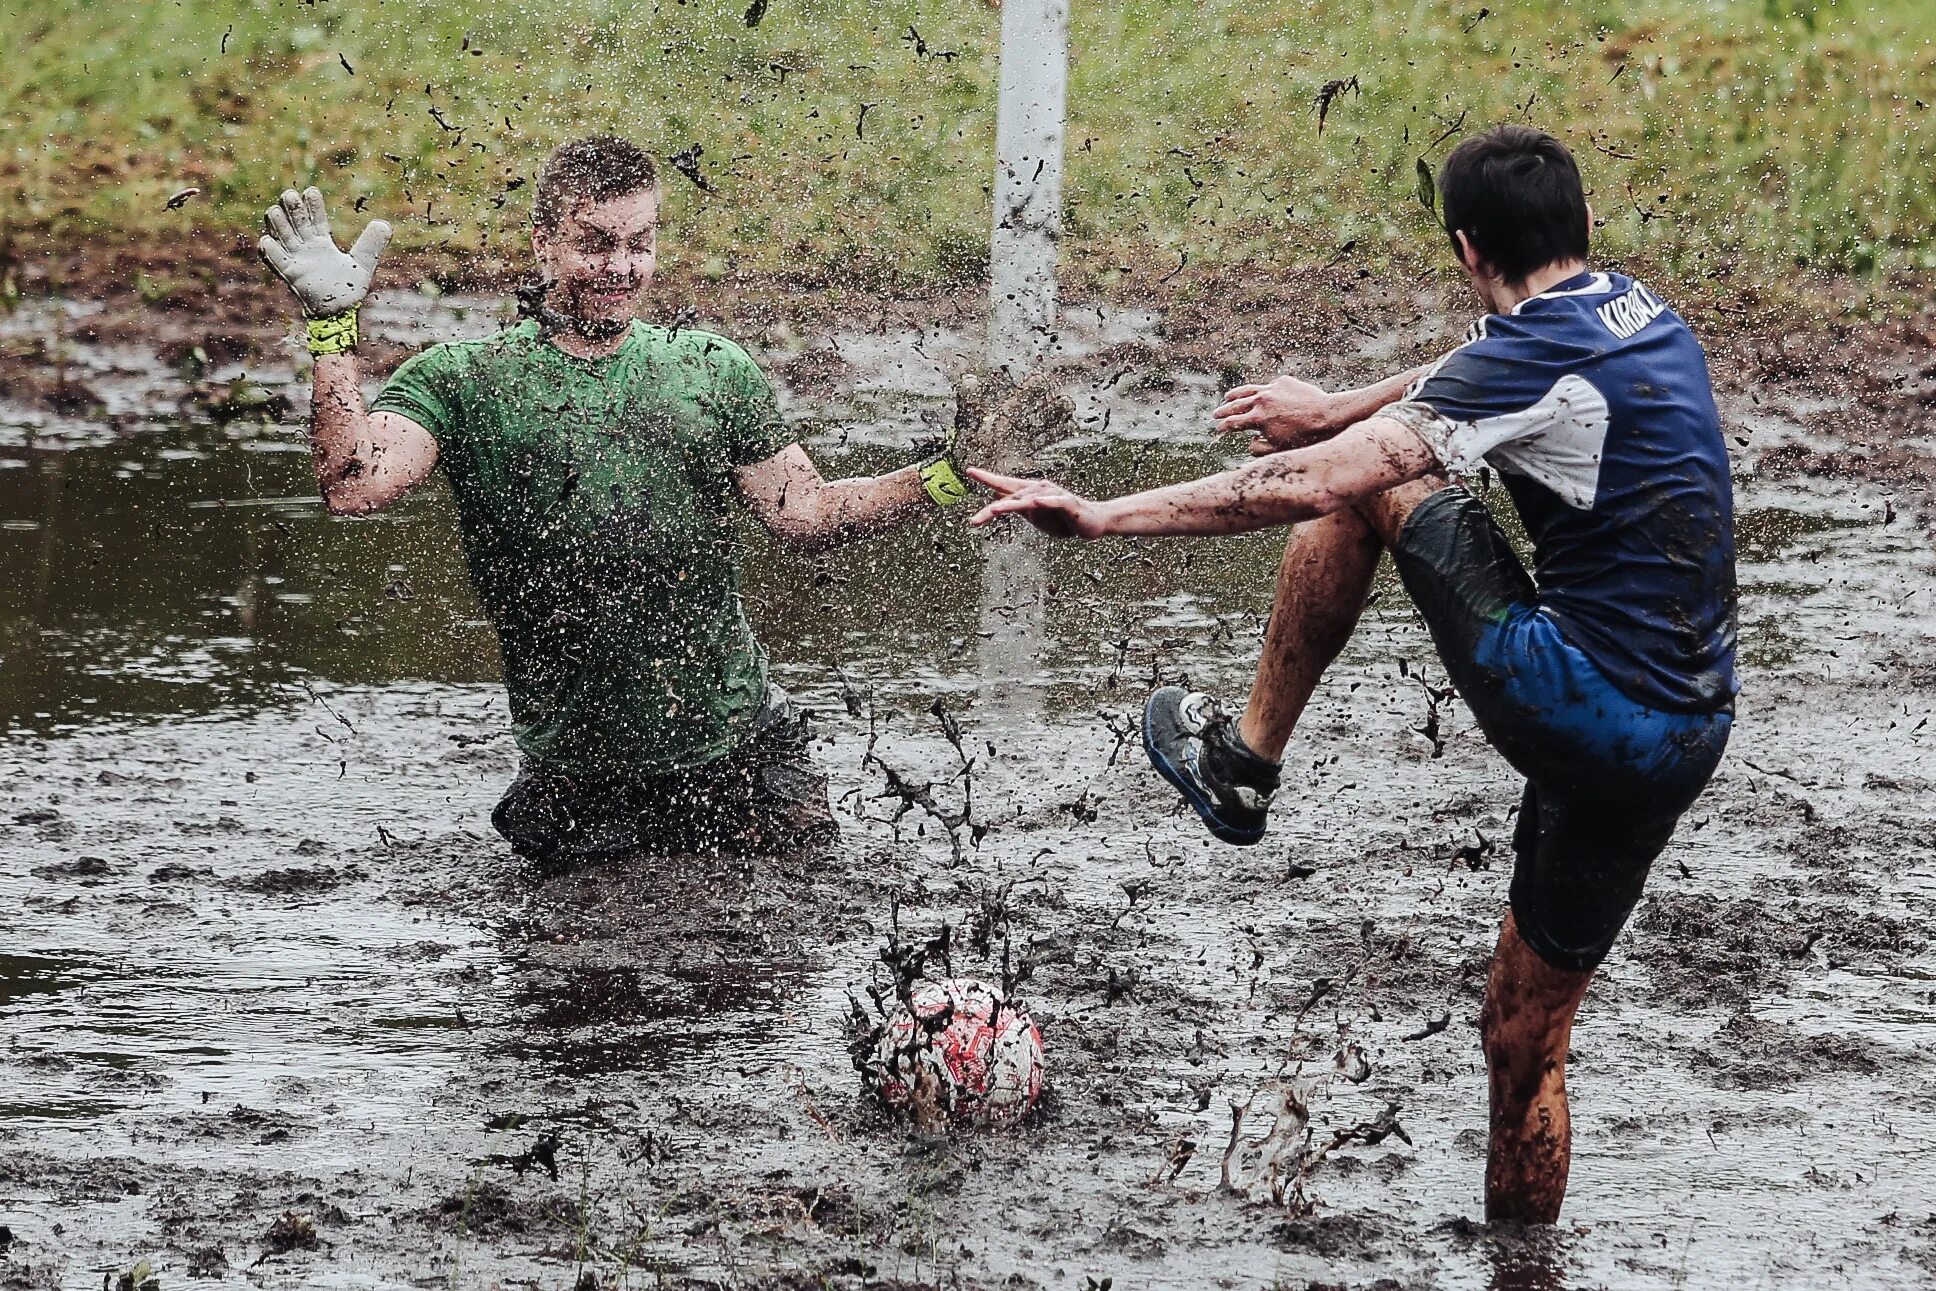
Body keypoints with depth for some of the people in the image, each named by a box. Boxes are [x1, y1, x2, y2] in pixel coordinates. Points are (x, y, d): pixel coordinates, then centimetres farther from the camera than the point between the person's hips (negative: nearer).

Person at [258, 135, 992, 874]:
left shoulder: (712, 370, 8)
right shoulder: (463, 381, -2)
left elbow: (804, 515, 5)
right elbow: (354, 487, -17)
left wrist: (947, 474, -7)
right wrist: (333, 325, -24)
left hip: (742, 749, 3)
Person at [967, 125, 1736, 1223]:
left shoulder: (1534, 359, -15)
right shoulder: (1642, 315, 10)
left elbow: (1310, 486, -22)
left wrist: (1103, 515, -20)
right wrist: (1340, 408, 41)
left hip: (1584, 708, -8)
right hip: (1691, 735, 8)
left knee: (1356, 485, 5)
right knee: (1528, 1040, 19)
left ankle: (1244, 760, 14)